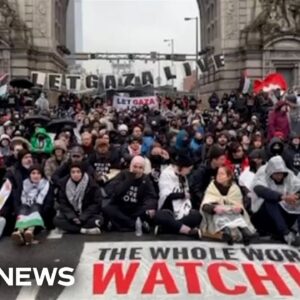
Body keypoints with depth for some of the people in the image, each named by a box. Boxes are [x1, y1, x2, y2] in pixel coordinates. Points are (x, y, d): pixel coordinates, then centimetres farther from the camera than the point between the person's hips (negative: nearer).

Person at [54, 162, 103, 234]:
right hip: (71, 215, 2)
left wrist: (83, 218, -19)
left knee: (98, 219, -33)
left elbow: (96, 203, -10)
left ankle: (71, 228, -20)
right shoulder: (64, 183, -3)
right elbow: (62, 204, -4)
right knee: (57, 220, -26)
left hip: (87, 215, -2)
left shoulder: (91, 184, -10)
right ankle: (85, 230, -30)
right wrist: (72, 217, -19)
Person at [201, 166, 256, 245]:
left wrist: (239, 208, -24)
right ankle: (225, 231, -66)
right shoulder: (212, 187, 4)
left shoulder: (235, 189, 9)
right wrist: (215, 208, -35)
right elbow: (205, 205, -12)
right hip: (216, 215, -2)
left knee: (237, 216, -31)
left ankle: (245, 231, -59)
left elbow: (240, 206, 2)